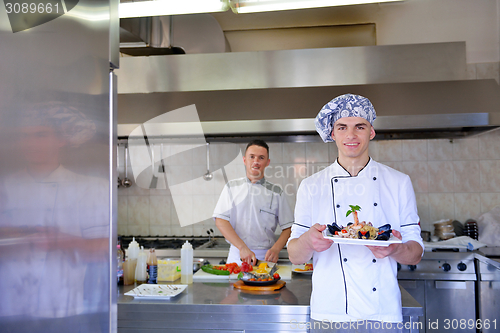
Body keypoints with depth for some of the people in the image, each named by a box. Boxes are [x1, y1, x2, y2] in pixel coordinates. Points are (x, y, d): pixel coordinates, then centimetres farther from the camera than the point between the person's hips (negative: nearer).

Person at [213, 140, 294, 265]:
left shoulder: (276, 192, 7)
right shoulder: (232, 187, 8)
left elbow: (288, 227, 6)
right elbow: (220, 220, -1)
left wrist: (275, 249, -12)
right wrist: (243, 248, -12)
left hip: (265, 257, 0)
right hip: (236, 254, 1)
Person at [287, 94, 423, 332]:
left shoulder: (399, 183, 1)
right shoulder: (311, 187, 0)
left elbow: (415, 254, 2)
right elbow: (295, 257, -1)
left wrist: (395, 250, -20)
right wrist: (308, 241, -23)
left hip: (382, 314, 1)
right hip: (328, 312, 0)